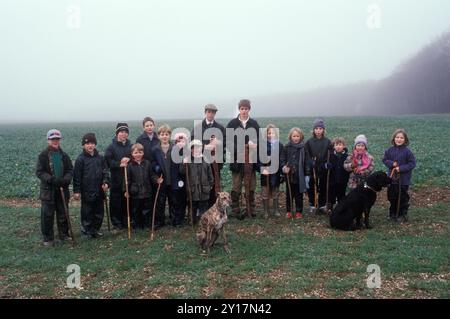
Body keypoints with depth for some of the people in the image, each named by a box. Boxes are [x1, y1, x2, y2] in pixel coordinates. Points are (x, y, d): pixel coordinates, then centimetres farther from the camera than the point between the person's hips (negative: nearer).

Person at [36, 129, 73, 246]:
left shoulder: (64, 155, 6)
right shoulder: (43, 155, -3)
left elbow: (70, 170, 4)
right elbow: (39, 172, -8)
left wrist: (65, 180, -15)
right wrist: (51, 179, -22)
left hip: (62, 189, 3)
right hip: (48, 190, -3)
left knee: (63, 214, 12)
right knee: (47, 215, 1)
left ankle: (64, 234, 27)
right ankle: (48, 238, 11)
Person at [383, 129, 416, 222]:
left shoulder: (407, 151, -10)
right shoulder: (390, 150, 0)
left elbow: (412, 163, -9)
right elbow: (385, 159, 8)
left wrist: (401, 168, -18)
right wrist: (392, 163, -12)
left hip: (404, 179, -3)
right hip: (392, 178, 3)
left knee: (403, 197, 6)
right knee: (392, 197, 12)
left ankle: (403, 214, 20)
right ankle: (393, 214, 25)